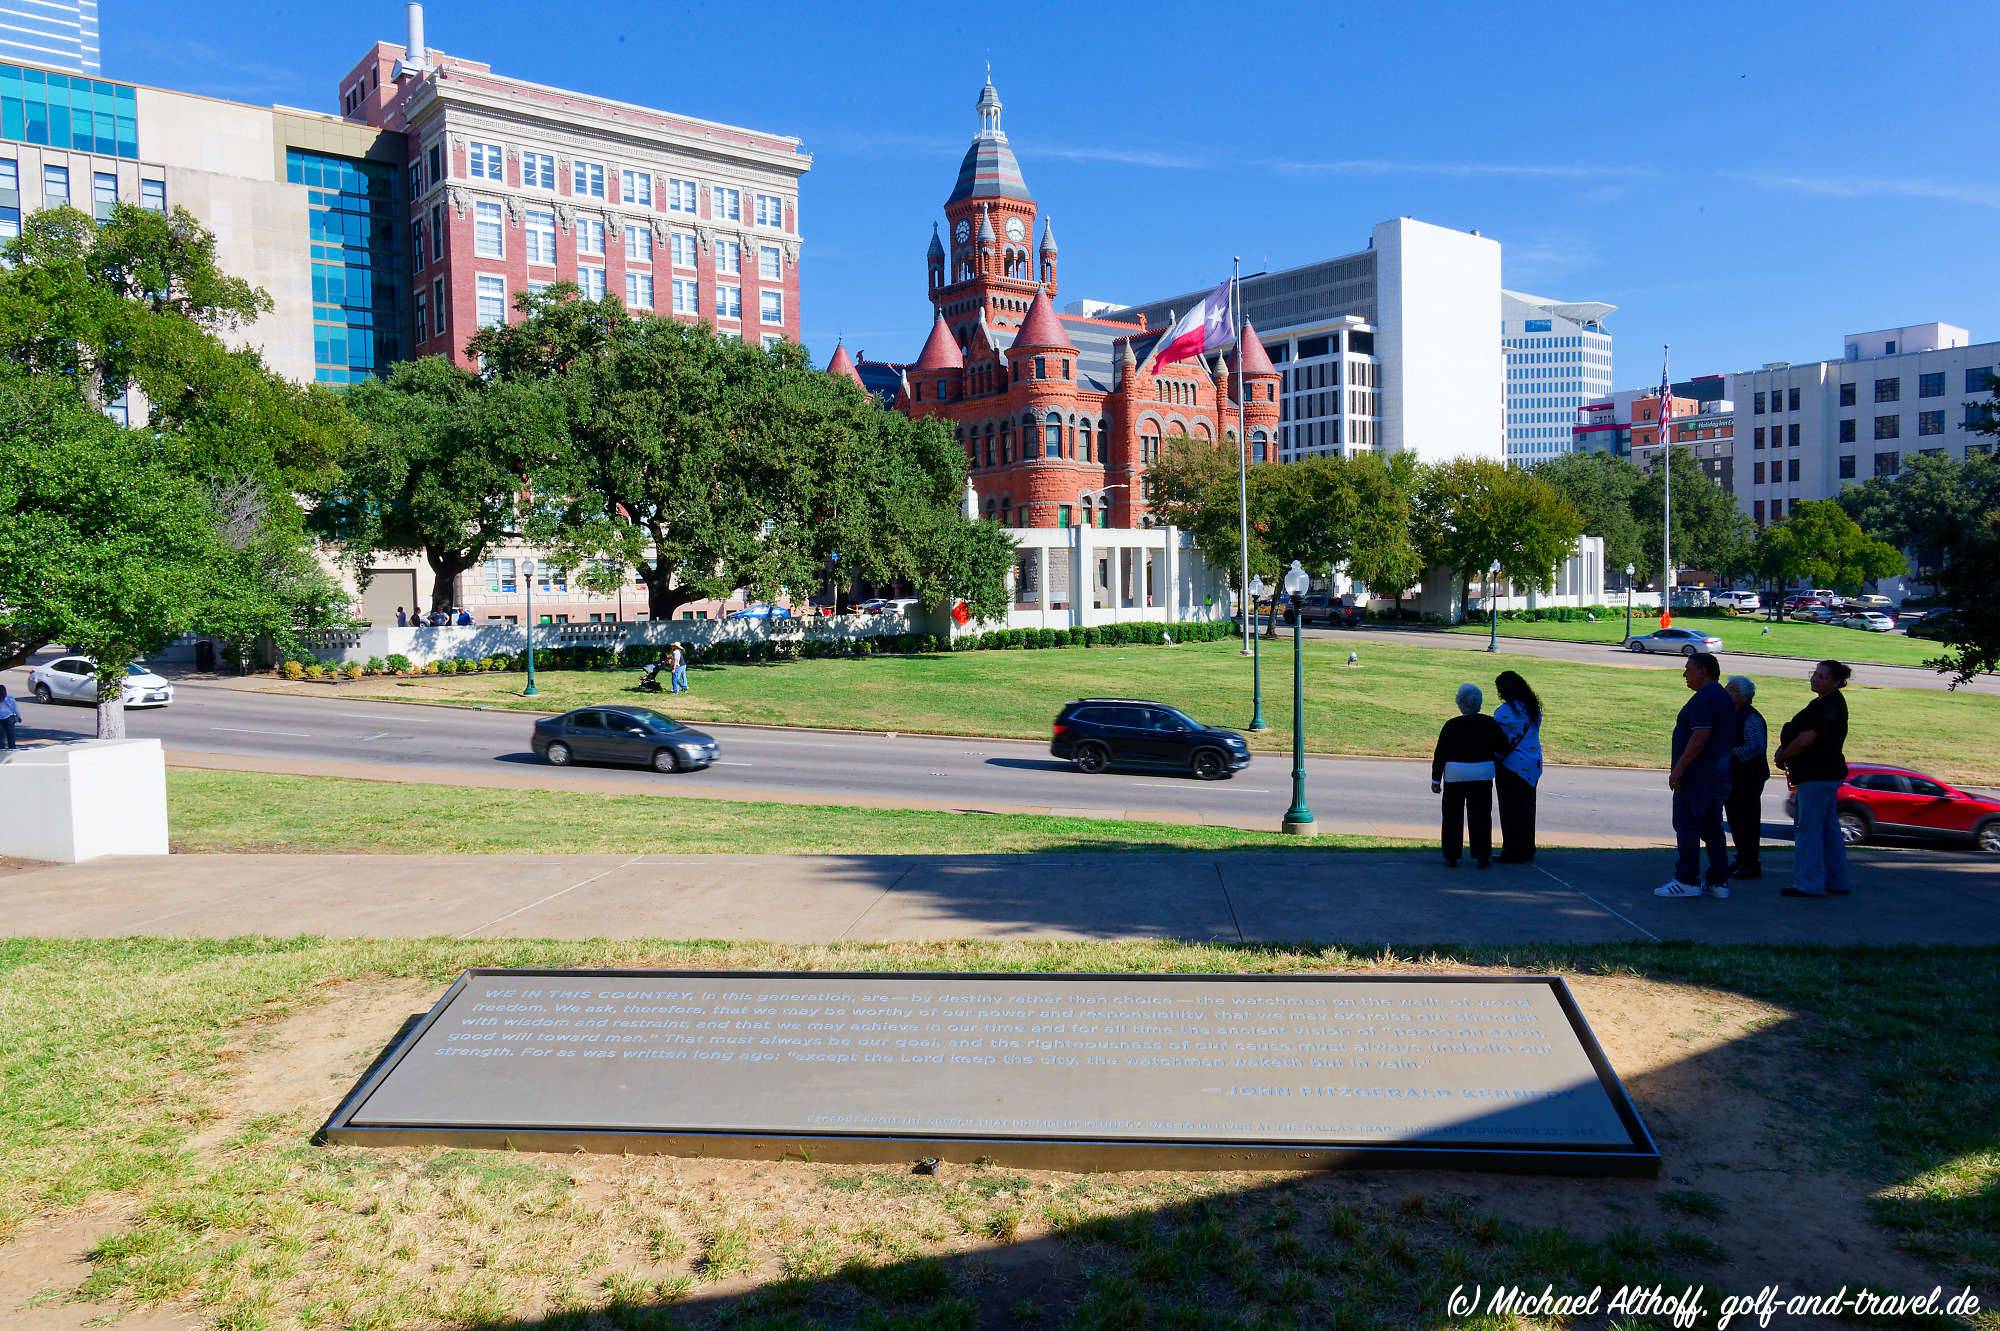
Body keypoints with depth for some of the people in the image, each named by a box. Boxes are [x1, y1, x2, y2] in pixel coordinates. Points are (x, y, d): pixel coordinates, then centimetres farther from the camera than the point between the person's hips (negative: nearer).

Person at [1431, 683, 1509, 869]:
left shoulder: (1452, 725, -9)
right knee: (1481, 816, 9)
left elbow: (1440, 754, -7)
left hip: (1455, 776, -2)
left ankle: (1451, 856, 7)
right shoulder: (1490, 724, -2)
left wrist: (1436, 779, -1)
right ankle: (1482, 856, 9)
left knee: (1453, 817, 6)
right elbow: (1502, 749, 3)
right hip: (1482, 776, 2)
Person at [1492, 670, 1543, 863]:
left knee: (1510, 811, 1)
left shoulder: (1504, 711, -16)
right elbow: (1533, 734, 10)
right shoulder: (1533, 708, 7)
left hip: (1512, 766, -7)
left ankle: (1512, 852, 3)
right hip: (1533, 766, 7)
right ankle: (1527, 851, 20)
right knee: (1527, 809, 14)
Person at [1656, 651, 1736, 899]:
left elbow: (1701, 735, -25)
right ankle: (1719, 881, 14)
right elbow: (1729, 737, 20)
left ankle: (1687, 880, -3)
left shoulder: (1704, 698, -15)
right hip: (1718, 773, 10)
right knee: (1712, 827, 13)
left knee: (1687, 825, -4)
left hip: (1697, 774, -10)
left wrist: (1679, 767, -23)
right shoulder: (1724, 697, 16)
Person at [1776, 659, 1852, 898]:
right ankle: (1836, 882, 21)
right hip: (1827, 773, 11)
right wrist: (1784, 752, 4)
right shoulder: (1831, 703, 16)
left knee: (1808, 828, -7)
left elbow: (1805, 739, -22)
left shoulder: (1828, 706, -18)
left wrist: (1782, 756, -7)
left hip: (1817, 776, -11)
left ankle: (1809, 883, -5)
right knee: (1829, 828, 14)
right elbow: (1802, 733, 19)